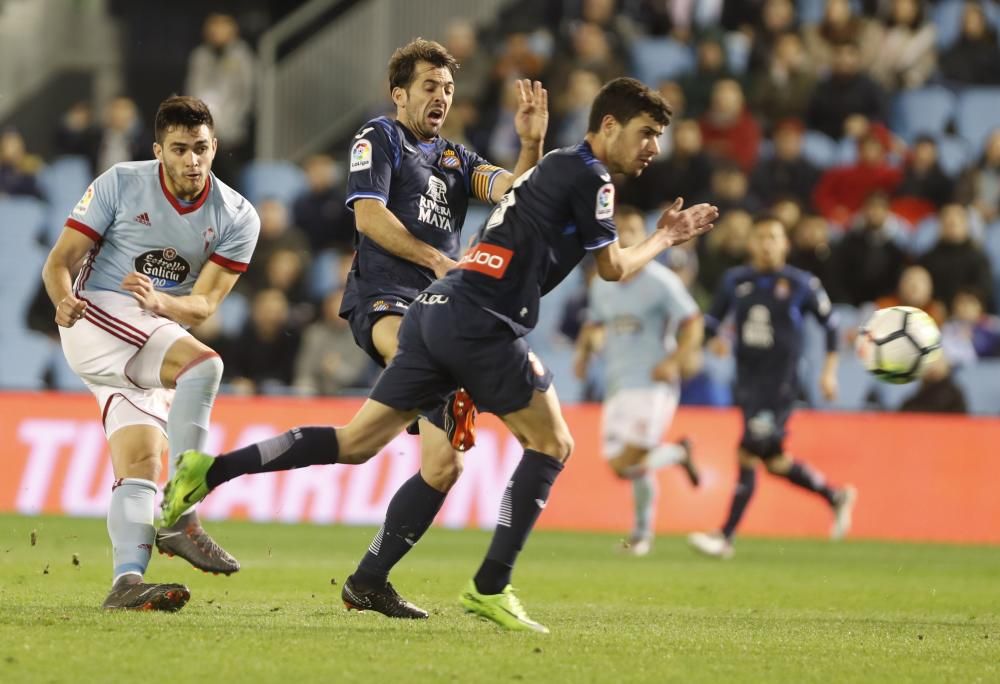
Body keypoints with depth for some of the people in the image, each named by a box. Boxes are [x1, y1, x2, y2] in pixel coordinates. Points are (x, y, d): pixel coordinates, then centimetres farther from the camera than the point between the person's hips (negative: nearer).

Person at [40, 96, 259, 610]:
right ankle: (179, 518, -33)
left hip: (158, 333, 5)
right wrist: (65, 301, -27)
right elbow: (59, 262, -5)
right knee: (204, 363, -28)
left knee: (140, 459, -9)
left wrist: (161, 303, -26)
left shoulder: (237, 218, 2)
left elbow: (203, 305, -5)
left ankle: (127, 581, -16)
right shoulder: (119, 185, -5)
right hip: (98, 319, -5)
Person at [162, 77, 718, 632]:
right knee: (552, 445, 2)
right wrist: (665, 239, 21)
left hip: (438, 311, 9)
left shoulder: (556, 168, 25)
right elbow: (613, 269, 3)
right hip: (482, 324, -9)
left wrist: (663, 237, 35)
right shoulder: (588, 177, -4)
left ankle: (212, 470, -1)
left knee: (357, 443, 7)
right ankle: (491, 588, -2)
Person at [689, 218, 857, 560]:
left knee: (749, 454, -13)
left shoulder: (800, 284, -2)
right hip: (746, 379, 5)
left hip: (780, 382, -5)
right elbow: (712, 320, 16)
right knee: (773, 460, 9)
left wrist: (829, 370, 4)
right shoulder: (736, 281, 8)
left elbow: (829, 322, 7)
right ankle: (836, 497, 32)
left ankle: (726, 537, -11)